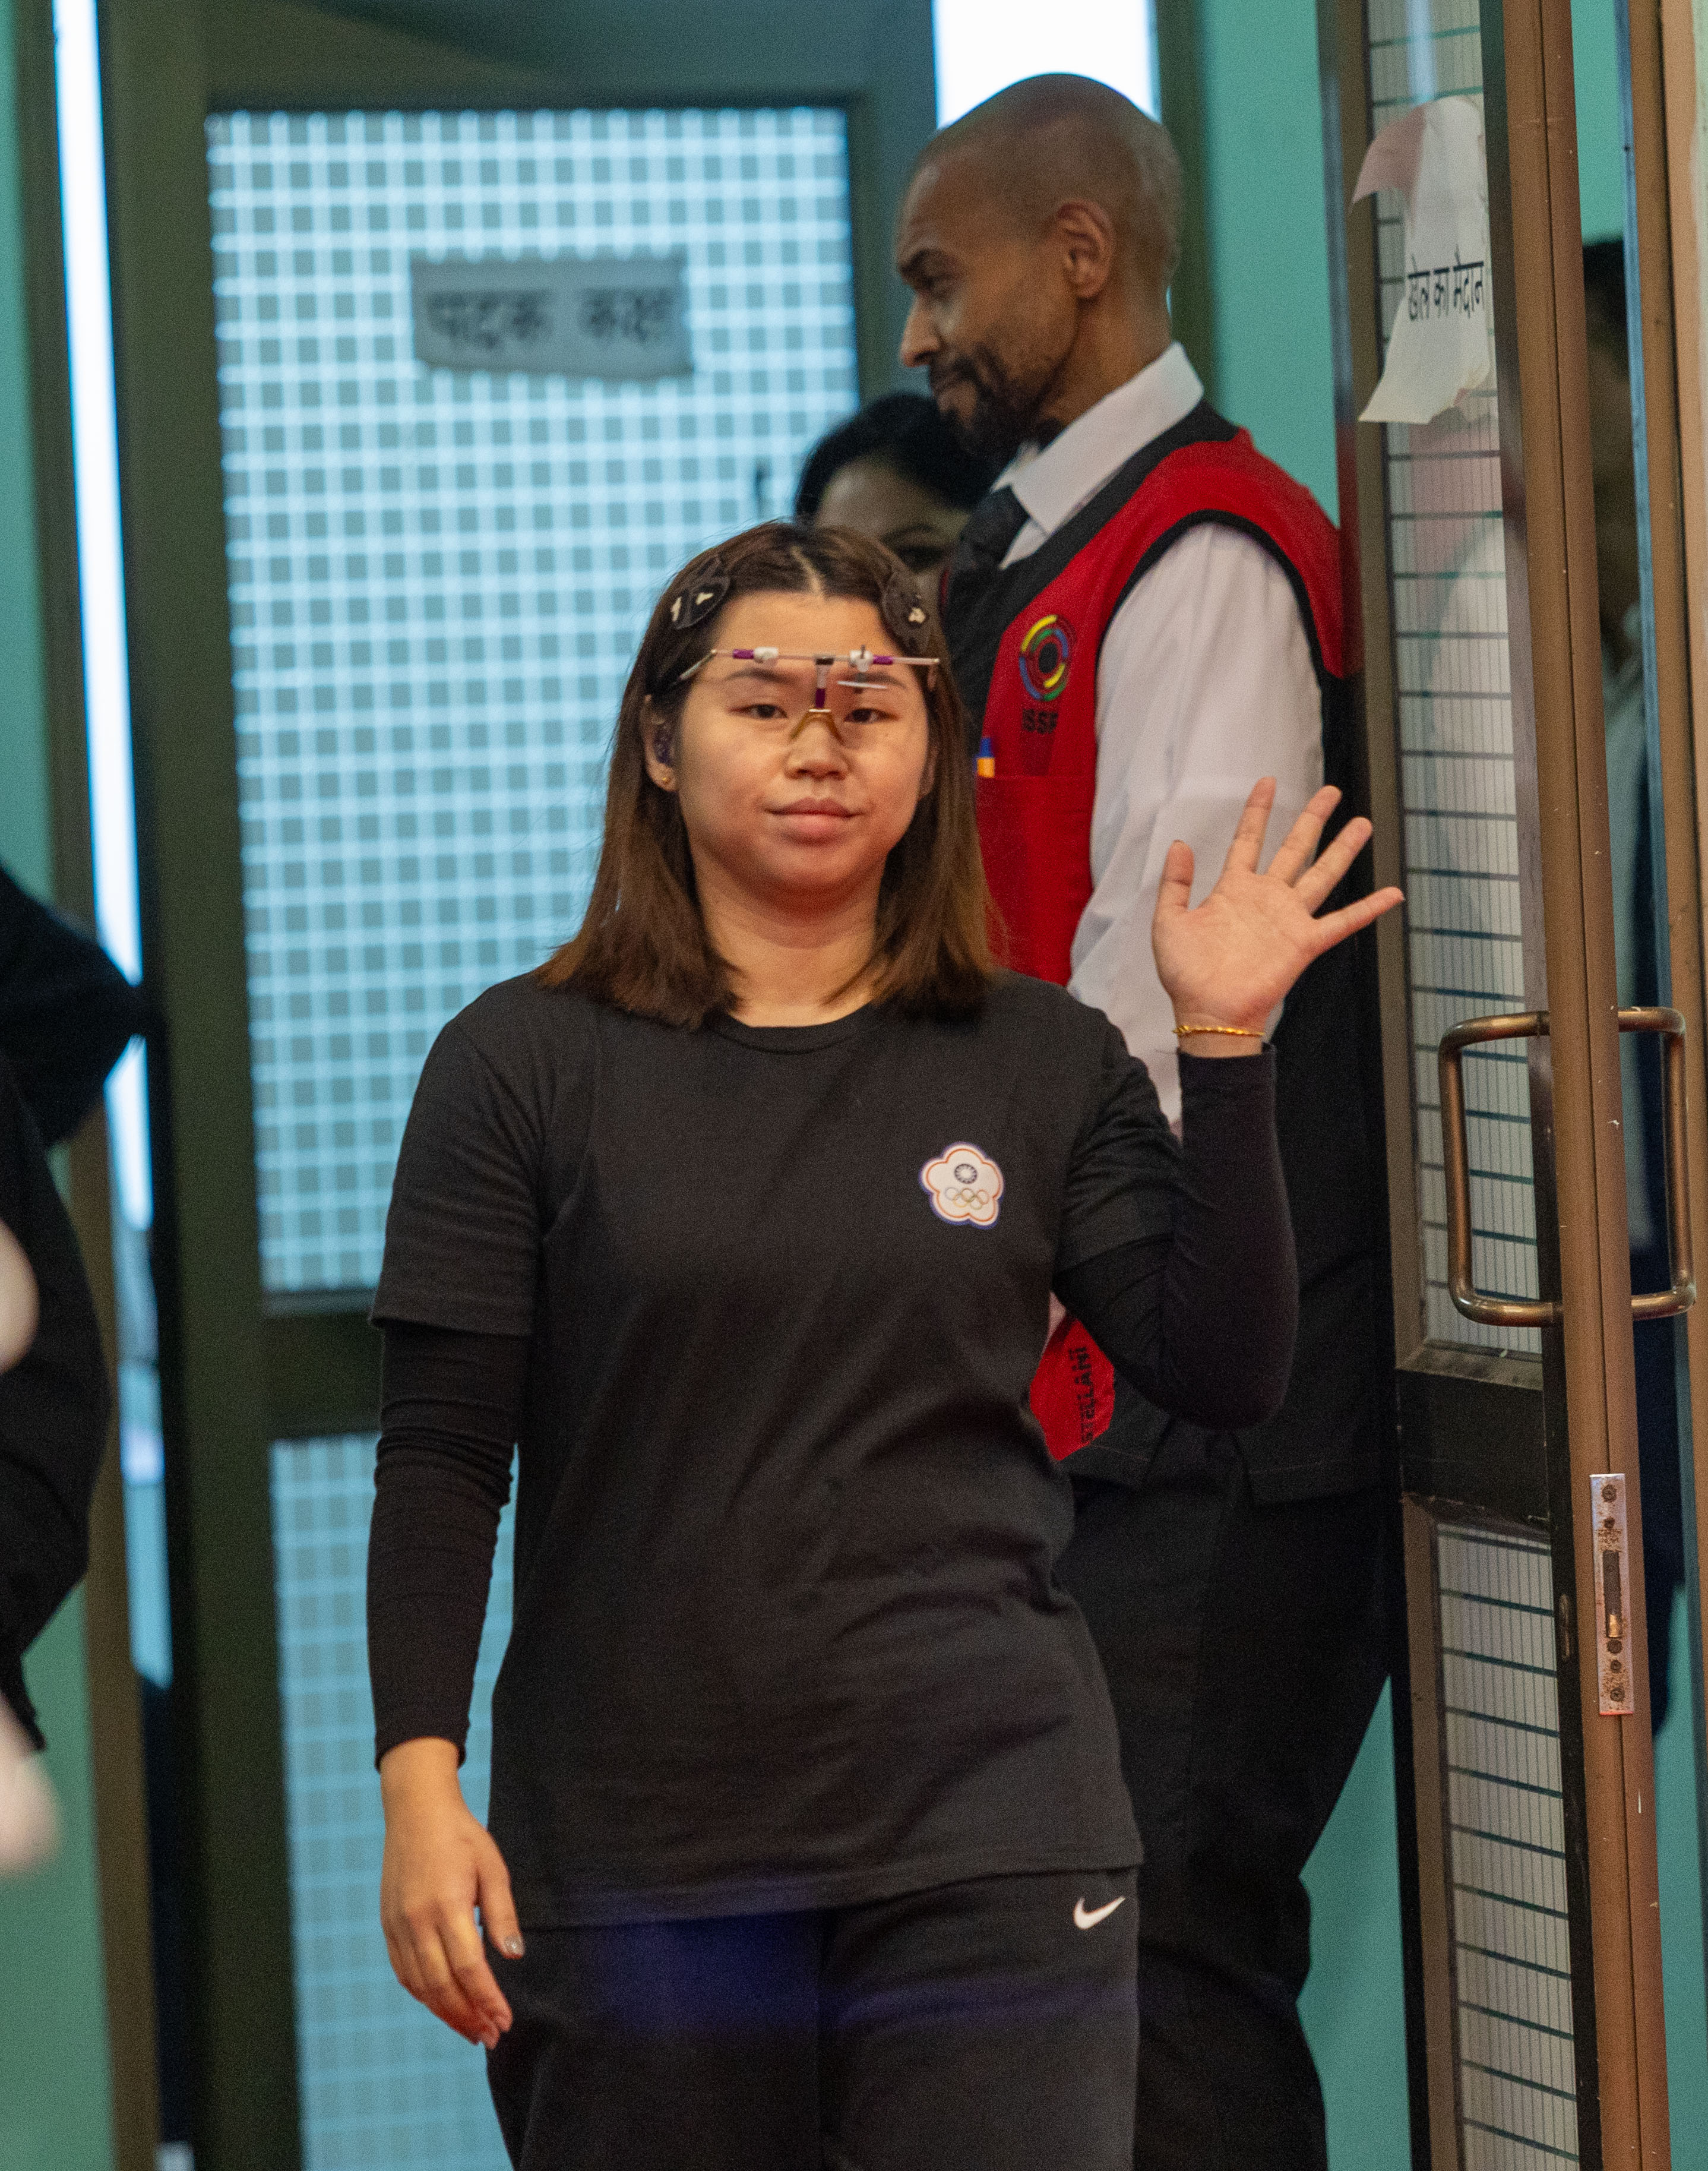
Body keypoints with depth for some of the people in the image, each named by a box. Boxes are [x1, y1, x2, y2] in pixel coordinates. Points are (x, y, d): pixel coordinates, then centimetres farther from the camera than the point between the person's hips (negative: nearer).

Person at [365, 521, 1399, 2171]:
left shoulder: (1043, 1065, 10)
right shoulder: (525, 1065, 4)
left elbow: (1224, 1376, 2)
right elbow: (437, 1462, 1)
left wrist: (1224, 1044, -4)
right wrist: (420, 1782, -8)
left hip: (986, 1844, 1)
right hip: (629, 1845, -1)